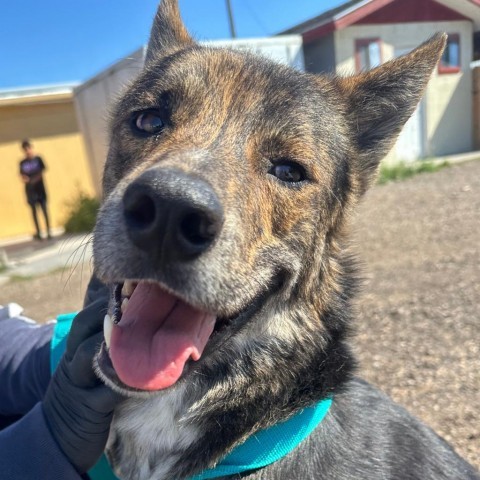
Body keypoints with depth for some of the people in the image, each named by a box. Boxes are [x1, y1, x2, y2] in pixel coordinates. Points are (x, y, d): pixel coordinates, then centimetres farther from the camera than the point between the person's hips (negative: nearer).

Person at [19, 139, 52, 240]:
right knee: (34, 210, 6)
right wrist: (25, 179, -15)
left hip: (40, 187, -2)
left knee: (44, 209, -1)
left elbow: (42, 171, -5)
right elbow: (22, 175, 7)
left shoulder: (38, 159, -1)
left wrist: (34, 180, -18)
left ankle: (48, 232, 4)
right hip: (29, 189, 2)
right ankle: (38, 233, 14)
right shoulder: (22, 163, 5)